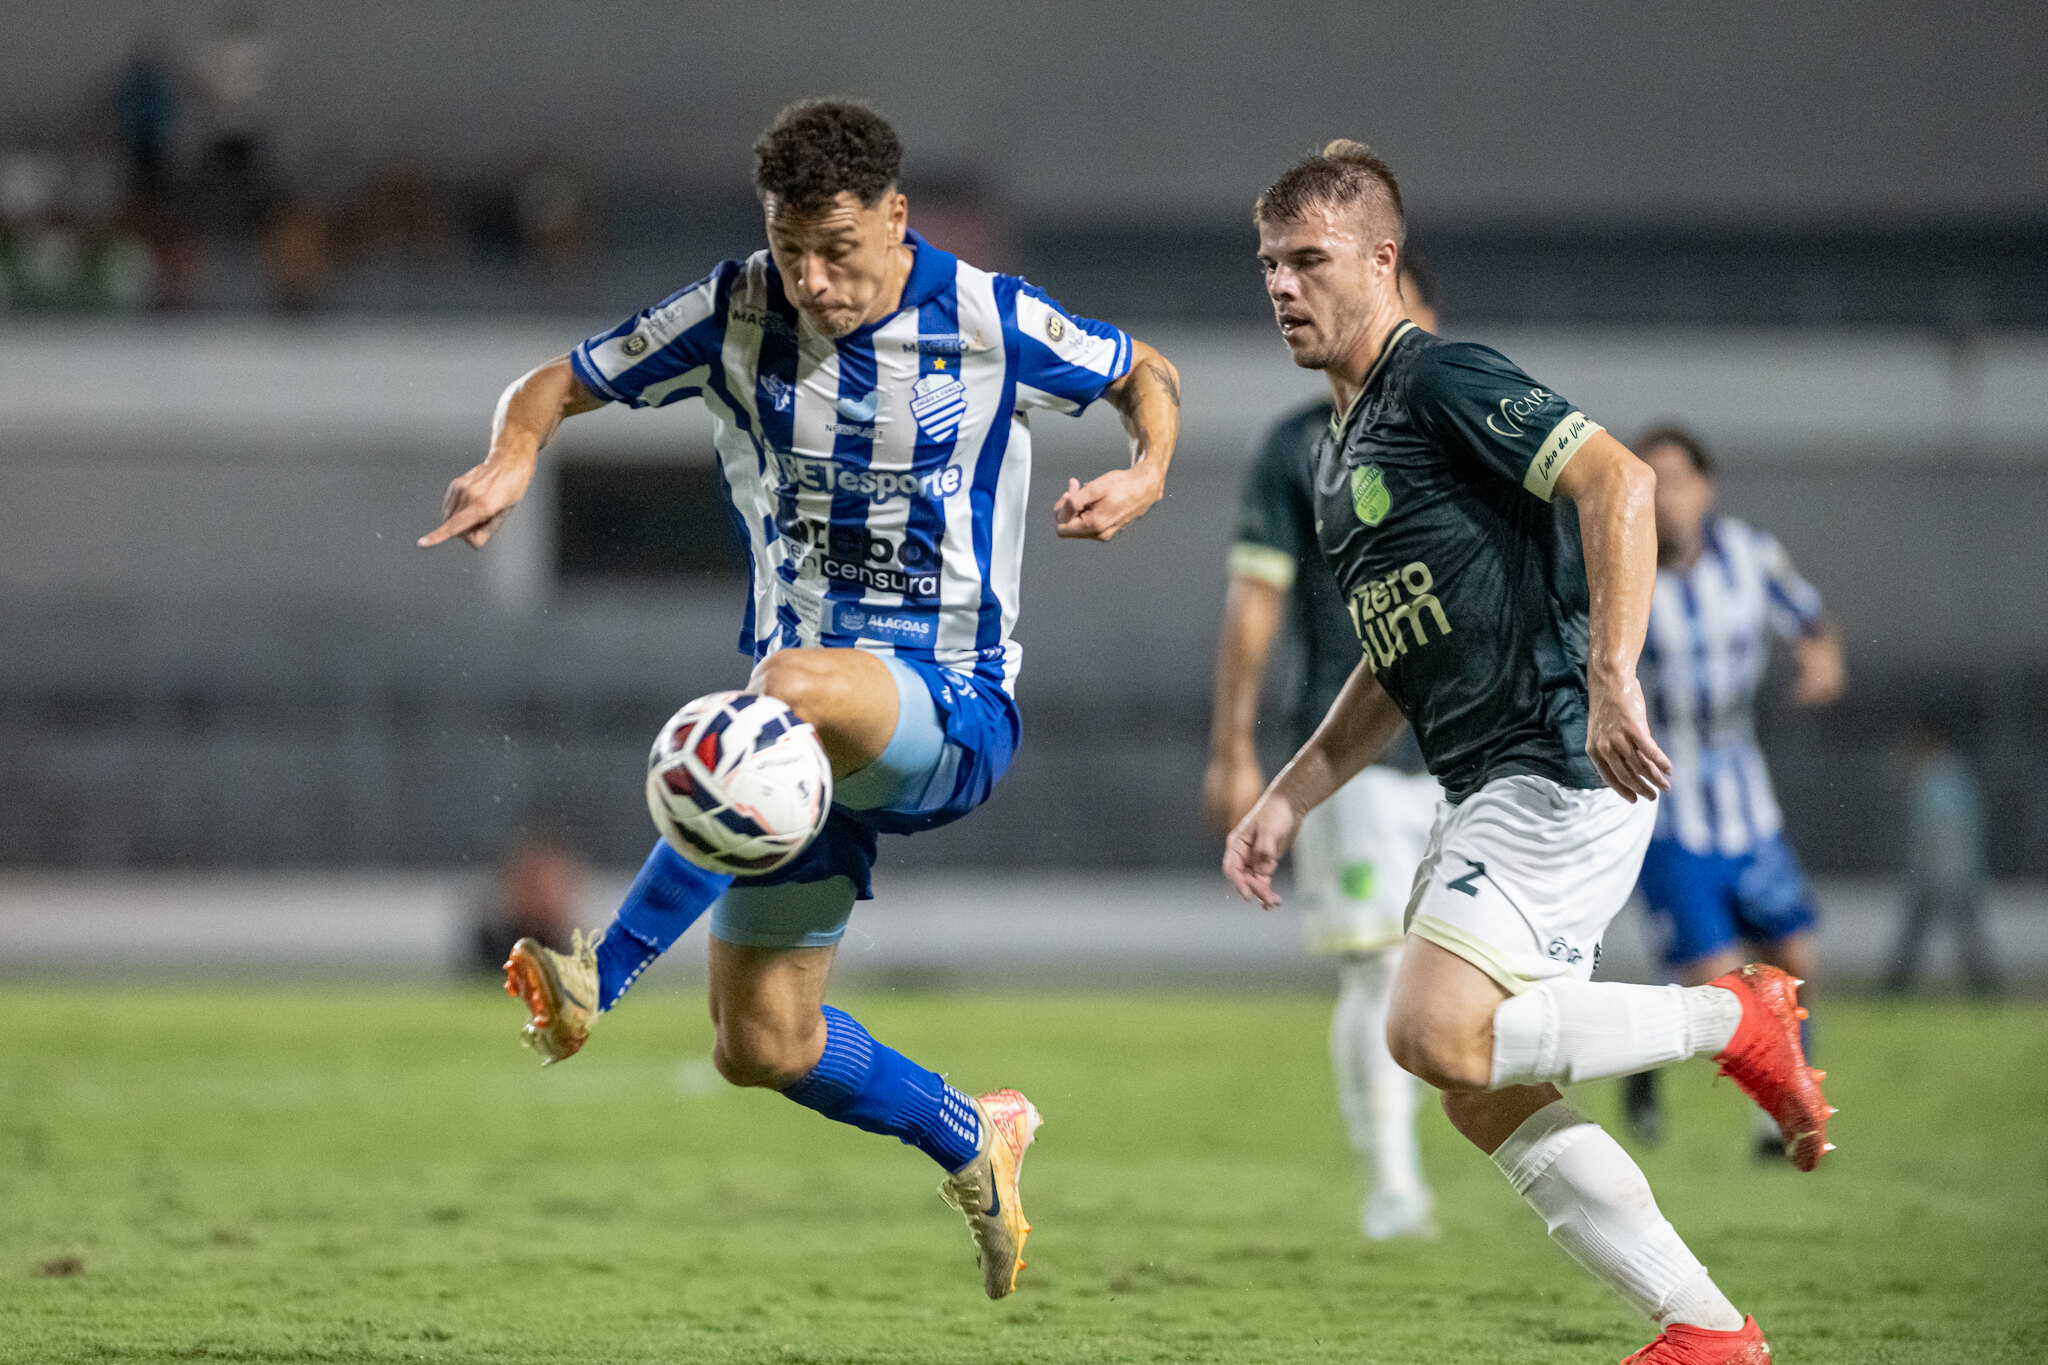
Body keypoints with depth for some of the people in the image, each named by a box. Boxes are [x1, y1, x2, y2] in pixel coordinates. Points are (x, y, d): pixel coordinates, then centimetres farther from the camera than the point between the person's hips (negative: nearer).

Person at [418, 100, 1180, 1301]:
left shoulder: (992, 321, -6)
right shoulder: (738, 313, -1)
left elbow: (1149, 377, 11)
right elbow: (561, 383, 7)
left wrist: (1147, 474, -11)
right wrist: (514, 455, -16)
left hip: (954, 715, -5)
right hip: (812, 737, 5)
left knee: (795, 687, -41)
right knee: (762, 1046, 2)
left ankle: (604, 974, -36)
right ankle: (973, 1145, 32)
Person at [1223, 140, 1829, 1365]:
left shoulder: (1443, 381, -9)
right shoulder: (1341, 451, 20)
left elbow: (1619, 481, -23)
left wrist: (1611, 680, -31)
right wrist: (1290, 798, 22)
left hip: (1565, 769, -10)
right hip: (1491, 790, 10)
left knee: (1438, 1034, -21)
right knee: (1489, 1097, 5)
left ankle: (1736, 1021, -5)